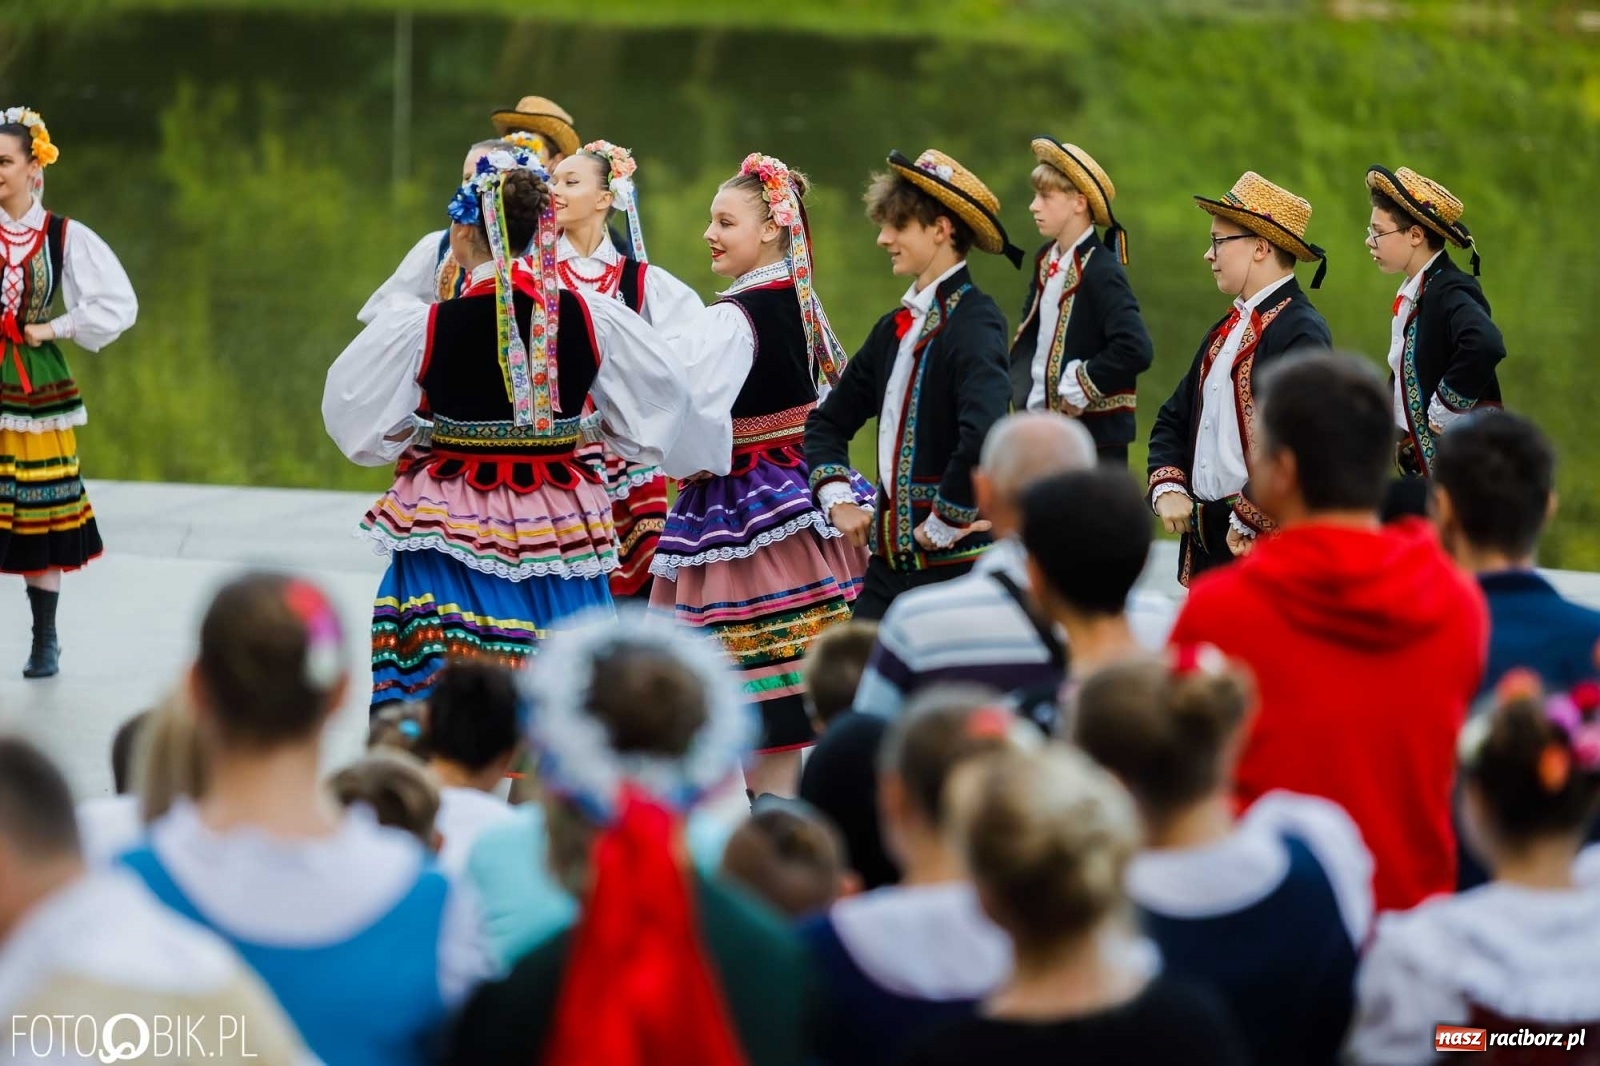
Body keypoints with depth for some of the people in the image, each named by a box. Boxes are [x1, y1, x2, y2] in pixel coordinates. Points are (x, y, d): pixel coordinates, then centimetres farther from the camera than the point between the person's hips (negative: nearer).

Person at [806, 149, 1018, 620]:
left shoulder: (972, 322, -14)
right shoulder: (897, 326, 13)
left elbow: (985, 435, -30)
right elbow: (829, 421, 24)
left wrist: (943, 524, -20)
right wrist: (838, 500, 8)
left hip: (955, 567, -8)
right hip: (891, 561, 8)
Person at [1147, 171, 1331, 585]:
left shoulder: (1301, 333, -13)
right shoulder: (1226, 332, 17)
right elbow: (1174, 419, 21)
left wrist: (1249, 520, -19)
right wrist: (1167, 488, 3)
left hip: (1267, 547, -9)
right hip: (1206, 543, 9)